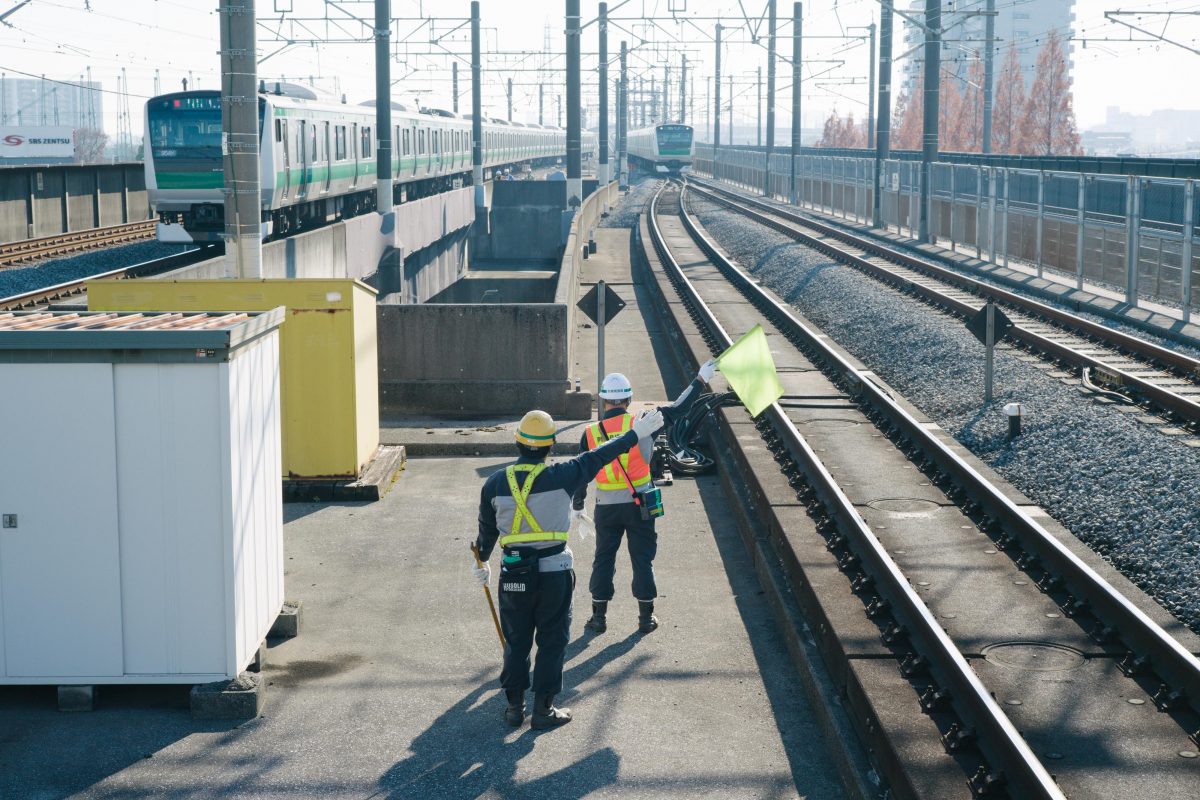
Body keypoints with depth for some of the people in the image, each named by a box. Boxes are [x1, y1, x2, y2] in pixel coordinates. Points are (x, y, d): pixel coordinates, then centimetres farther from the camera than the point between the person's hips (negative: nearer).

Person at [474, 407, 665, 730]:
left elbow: (487, 529, 9)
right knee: (552, 642, 9)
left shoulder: (495, 483, -3)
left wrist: (482, 561, 26)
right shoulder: (561, 476, -12)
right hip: (554, 573, -3)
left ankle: (514, 706, 21)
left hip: (513, 574, 3)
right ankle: (543, 710, 13)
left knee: (516, 642, 15)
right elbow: (596, 458, -1)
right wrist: (635, 434, 11)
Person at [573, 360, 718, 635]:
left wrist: (577, 506, 16)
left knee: (603, 560, 12)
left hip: (606, 508, 1)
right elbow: (677, 411, -4)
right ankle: (646, 617, 15)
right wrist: (701, 380, 5)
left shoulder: (591, 433, -5)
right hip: (639, 505, -1)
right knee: (642, 560, 9)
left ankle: (599, 617, 16)